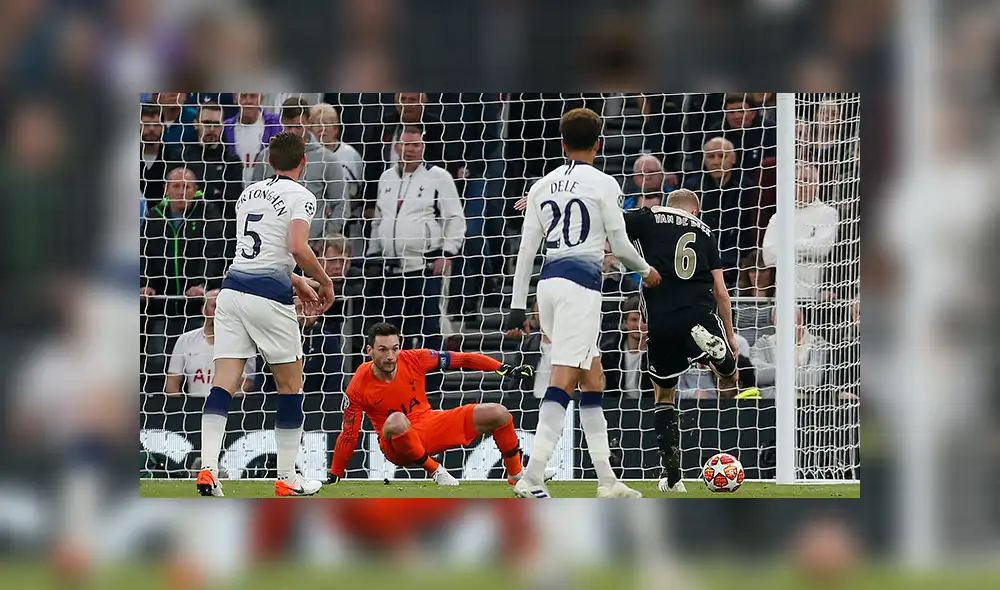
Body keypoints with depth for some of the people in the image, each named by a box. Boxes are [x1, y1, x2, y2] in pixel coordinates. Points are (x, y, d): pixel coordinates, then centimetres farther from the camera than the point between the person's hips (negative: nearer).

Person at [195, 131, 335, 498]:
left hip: (233, 286, 6)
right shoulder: (300, 196, -4)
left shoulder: (249, 193, 18)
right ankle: (287, 478, 11)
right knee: (290, 385, 9)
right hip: (269, 298, -6)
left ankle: (208, 468, -16)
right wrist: (324, 282, -4)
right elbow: (297, 247, -19)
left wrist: (296, 283, 33)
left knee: (223, 383, -1)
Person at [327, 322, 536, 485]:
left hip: (430, 424, 4)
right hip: (398, 446, -4)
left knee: (499, 414, -6)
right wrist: (334, 479, -10)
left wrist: (504, 369, -8)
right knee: (396, 421, -42)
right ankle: (435, 471, -21)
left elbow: (462, 360, -4)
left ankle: (516, 476, 14)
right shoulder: (358, 387, -17)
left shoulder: (414, 360, -11)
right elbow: (348, 436, -11)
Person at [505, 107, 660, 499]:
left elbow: (526, 250, 12)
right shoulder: (603, 184, -2)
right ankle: (532, 478, -23)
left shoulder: (543, 186, 13)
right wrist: (646, 271, 19)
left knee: (593, 380, 14)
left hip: (548, 282, 6)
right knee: (563, 381, -12)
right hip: (581, 284, -6)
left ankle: (606, 480, 15)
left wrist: (518, 307, 14)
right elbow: (619, 245, -1)